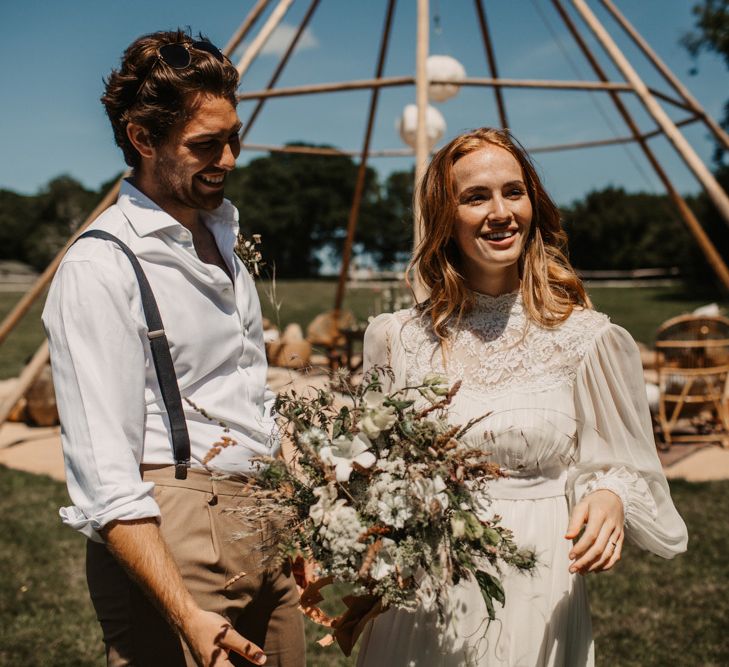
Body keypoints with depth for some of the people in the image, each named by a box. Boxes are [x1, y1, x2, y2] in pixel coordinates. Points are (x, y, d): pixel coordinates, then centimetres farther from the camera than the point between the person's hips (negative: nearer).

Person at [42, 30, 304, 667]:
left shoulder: (221, 235, 12)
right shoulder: (99, 268, -14)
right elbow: (104, 476, -19)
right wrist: (186, 616, -23)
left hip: (264, 524, 7)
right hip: (173, 535, -7)